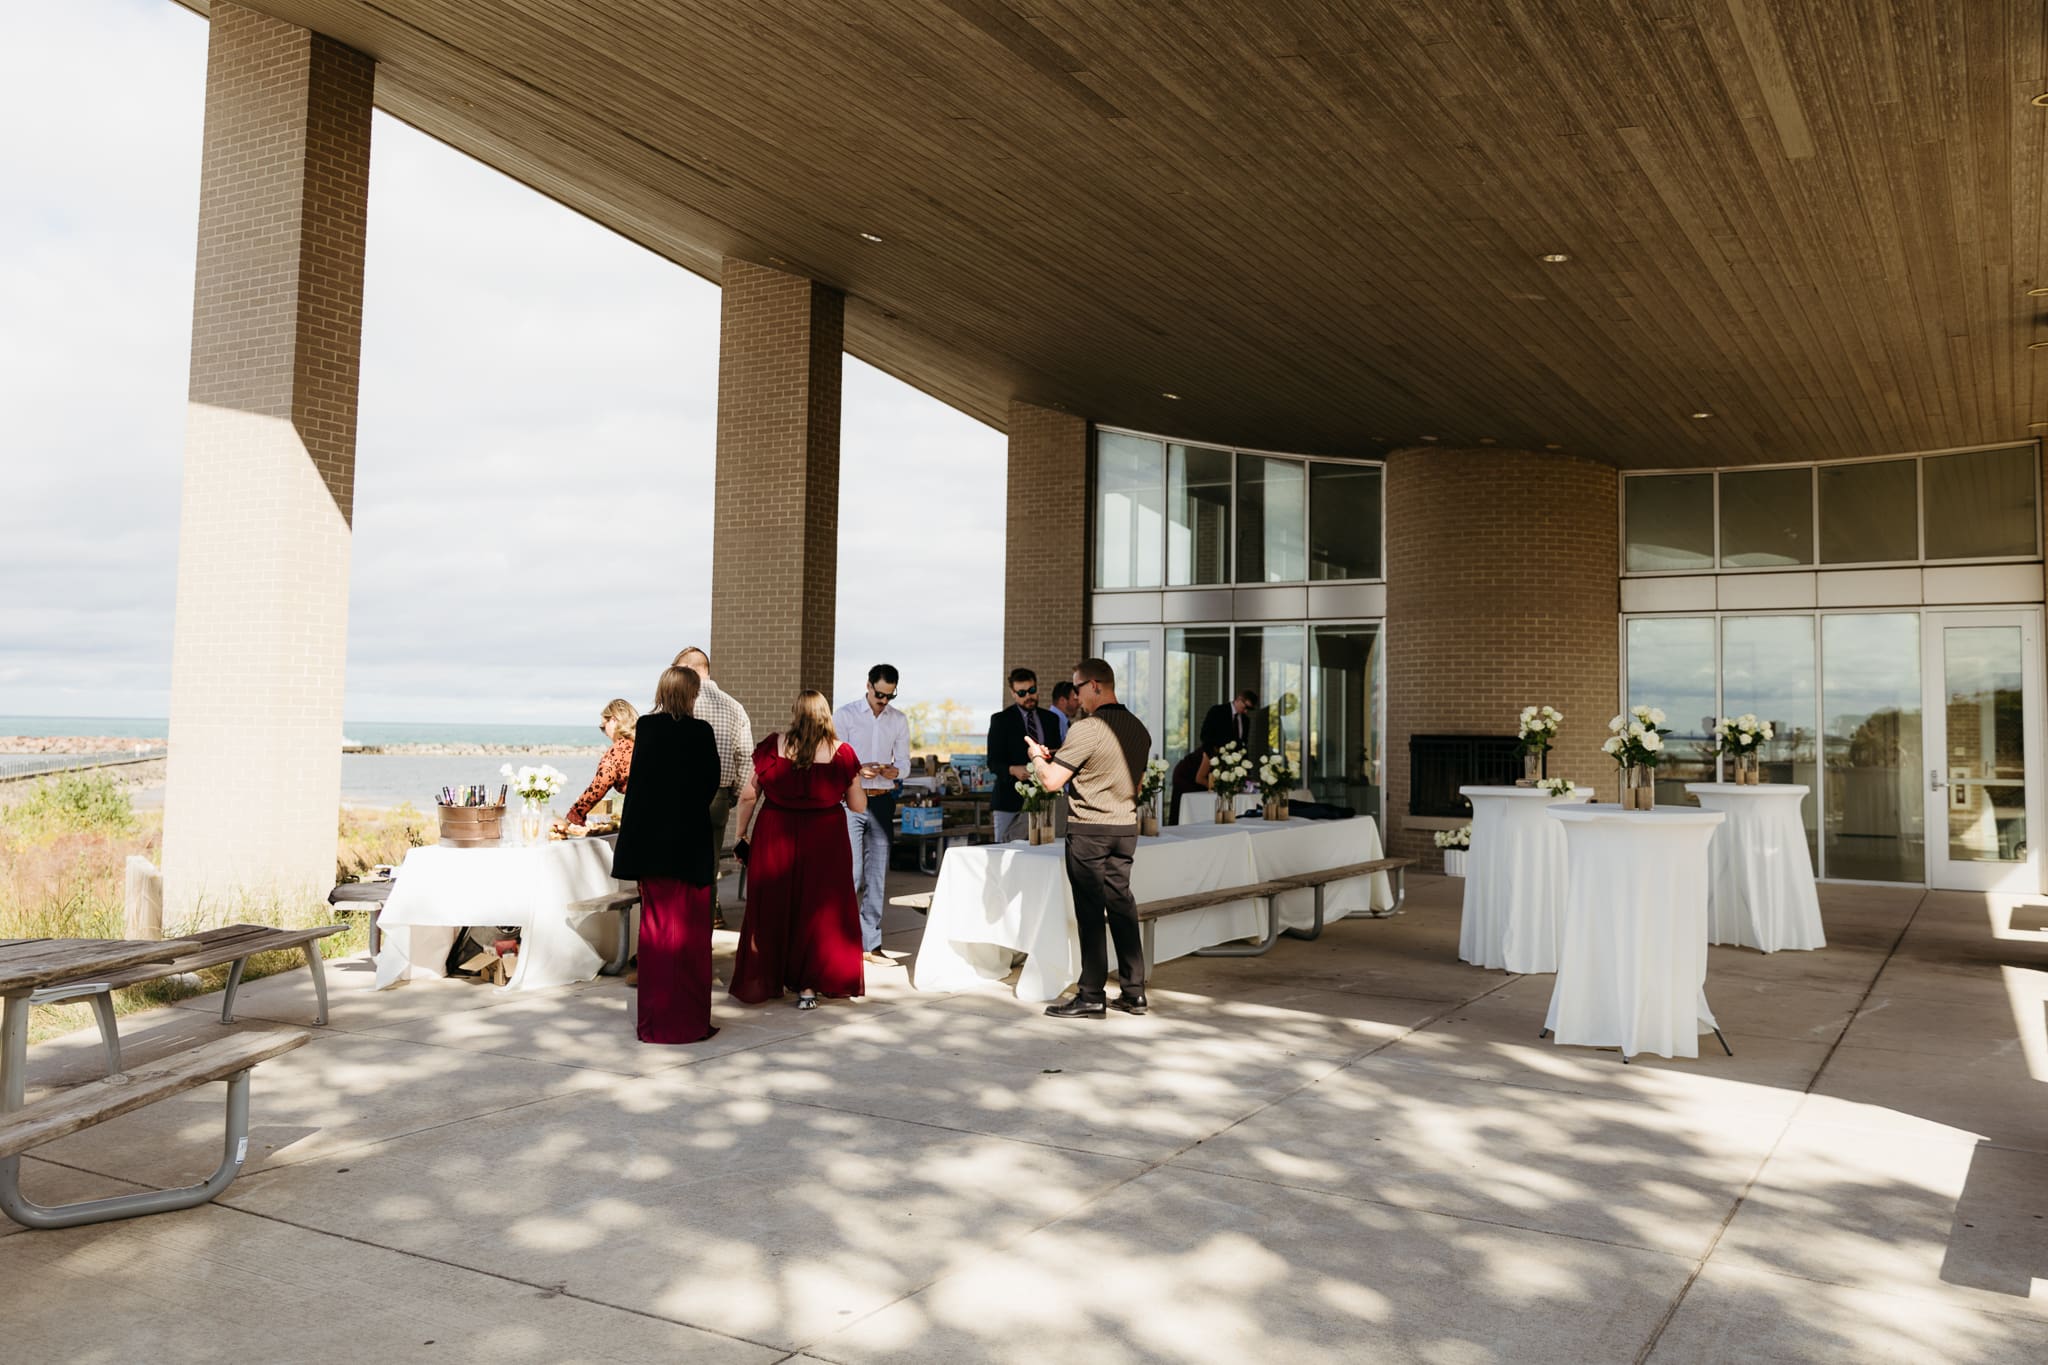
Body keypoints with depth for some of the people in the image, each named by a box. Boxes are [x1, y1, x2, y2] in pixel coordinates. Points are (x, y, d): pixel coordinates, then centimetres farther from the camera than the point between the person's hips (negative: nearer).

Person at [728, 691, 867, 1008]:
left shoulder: (774, 746, -7)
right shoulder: (842, 753, -7)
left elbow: (748, 796, -3)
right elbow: (859, 806, 0)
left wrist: (741, 835, 9)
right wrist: (854, 779, 18)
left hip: (775, 838, 1)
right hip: (824, 840, -1)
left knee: (771, 909, 16)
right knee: (817, 910, 12)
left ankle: (766, 981, 27)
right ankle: (808, 986, 14)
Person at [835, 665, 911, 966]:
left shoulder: (899, 720, 11)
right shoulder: (845, 715, -1)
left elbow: (904, 760, 9)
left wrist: (895, 770, -14)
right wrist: (859, 769, -23)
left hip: (882, 802, 4)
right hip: (850, 801, -4)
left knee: (878, 873, 6)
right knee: (851, 872, -10)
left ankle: (871, 944, 12)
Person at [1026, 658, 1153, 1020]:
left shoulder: (1088, 728, -16)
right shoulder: (1138, 729, 8)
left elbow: (1051, 781, -17)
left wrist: (1037, 756, 5)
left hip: (1088, 831, -7)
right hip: (1126, 827, 7)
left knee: (1090, 912, -1)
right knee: (1122, 907, 12)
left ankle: (1091, 996, 5)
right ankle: (1134, 992, 16)